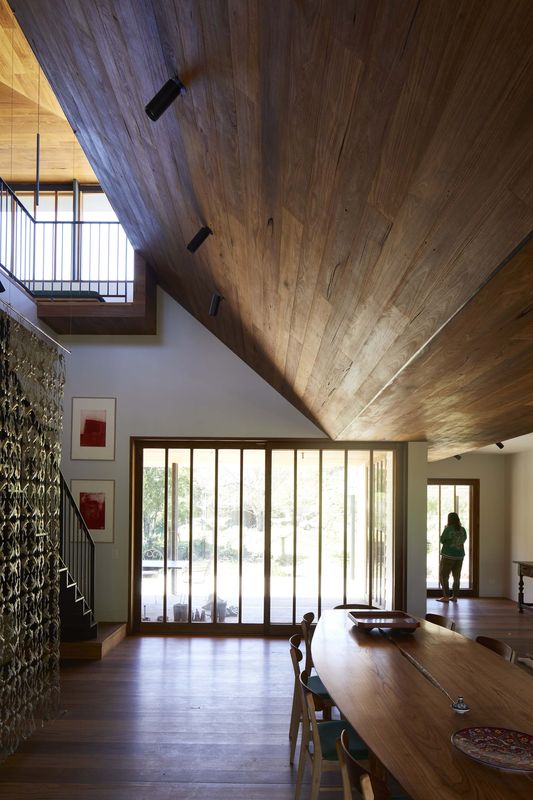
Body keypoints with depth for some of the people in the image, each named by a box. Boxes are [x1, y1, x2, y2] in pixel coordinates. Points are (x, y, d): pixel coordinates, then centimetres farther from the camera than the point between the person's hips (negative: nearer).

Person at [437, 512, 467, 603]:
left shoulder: (448, 529, -15)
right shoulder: (462, 530, 0)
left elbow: (442, 540, -4)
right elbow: (463, 540, 13)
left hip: (448, 555, -5)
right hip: (460, 555, 5)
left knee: (443, 576, 3)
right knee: (457, 576, 13)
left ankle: (446, 597, -1)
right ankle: (455, 596, 16)